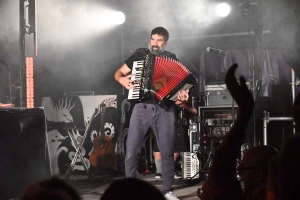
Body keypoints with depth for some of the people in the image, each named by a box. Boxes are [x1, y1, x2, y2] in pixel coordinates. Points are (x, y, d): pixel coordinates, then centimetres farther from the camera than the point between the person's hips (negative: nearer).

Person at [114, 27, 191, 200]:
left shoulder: (172, 59, 9)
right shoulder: (139, 56, 11)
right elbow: (118, 73, 18)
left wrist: (181, 97, -18)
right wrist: (122, 79, -5)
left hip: (164, 109, -1)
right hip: (142, 108, 1)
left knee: (167, 151, -3)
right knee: (131, 151, -3)